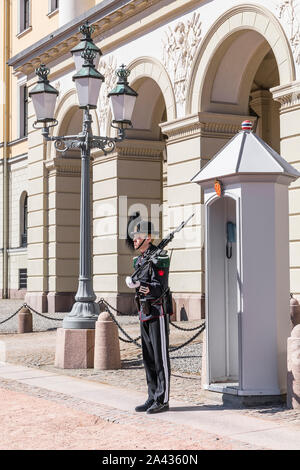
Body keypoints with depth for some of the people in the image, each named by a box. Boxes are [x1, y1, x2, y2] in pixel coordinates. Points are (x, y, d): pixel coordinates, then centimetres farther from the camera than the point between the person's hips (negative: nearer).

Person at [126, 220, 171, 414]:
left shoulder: (160, 258, -12)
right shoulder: (139, 260, 15)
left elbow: (160, 289, -18)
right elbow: (139, 283, 7)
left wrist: (139, 285, -33)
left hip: (158, 312, -9)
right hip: (144, 313, 9)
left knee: (161, 357, -4)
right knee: (148, 357, 10)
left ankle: (163, 400, 0)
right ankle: (153, 398, 17)